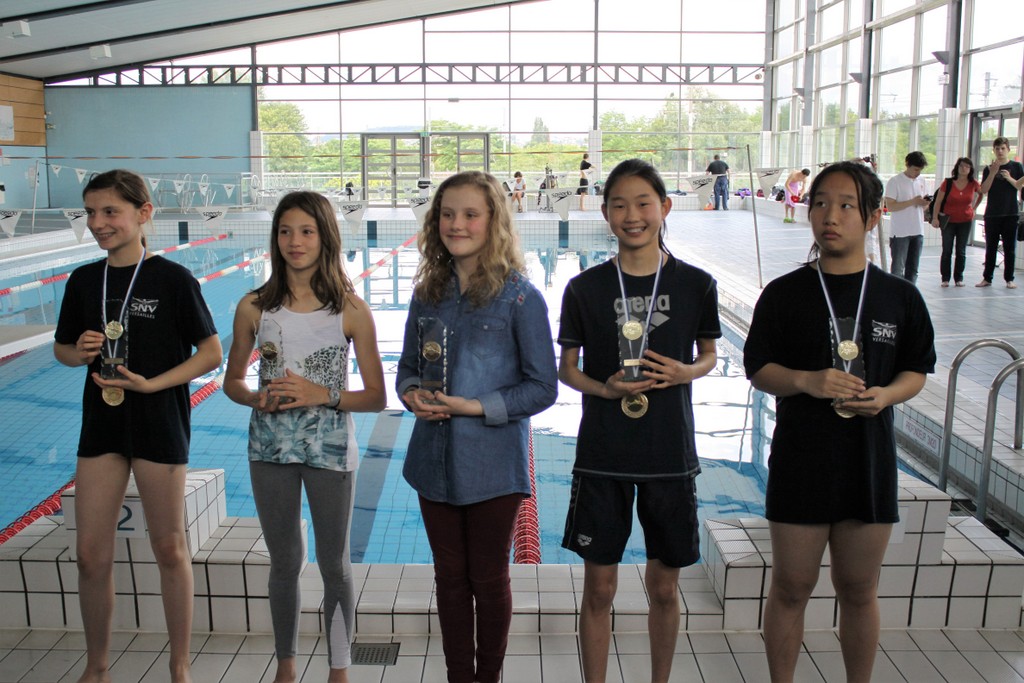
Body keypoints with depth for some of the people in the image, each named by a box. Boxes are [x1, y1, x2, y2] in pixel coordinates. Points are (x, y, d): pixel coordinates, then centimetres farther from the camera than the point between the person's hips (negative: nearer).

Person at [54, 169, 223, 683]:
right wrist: (80, 352, -8)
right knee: (91, 554, 8)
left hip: (159, 426, -4)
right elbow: (62, 349, 15)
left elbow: (211, 353, -7)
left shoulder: (172, 279, -9)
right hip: (101, 424, 4)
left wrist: (151, 384, -17)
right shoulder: (83, 281, 5)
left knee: (169, 548, 7)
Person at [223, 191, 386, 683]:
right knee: (284, 563, 17)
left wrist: (321, 394, -21)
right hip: (270, 448, 2)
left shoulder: (351, 310, -10)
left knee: (334, 565, 11)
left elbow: (376, 398, -7)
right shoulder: (254, 307, -3)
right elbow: (232, 382, 7)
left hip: (330, 449, -2)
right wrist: (260, 399, -13)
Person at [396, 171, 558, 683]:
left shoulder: (519, 296, -10)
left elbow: (543, 387, -10)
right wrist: (412, 394, -8)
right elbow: (408, 365, 14)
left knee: (488, 580, 11)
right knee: (450, 577, 16)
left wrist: (476, 406, -19)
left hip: (493, 464, -4)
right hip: (435, 461, 4)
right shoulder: (428, 293, 5)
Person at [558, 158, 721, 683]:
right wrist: (605, 388, -15)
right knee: (599, 587, 8)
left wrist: (686, 372, -11)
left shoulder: (696, 284, -2)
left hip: (670, 454, 1)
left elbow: (709, 354, 10)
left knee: (664, 587, 13)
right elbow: (566, 368, 4)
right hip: (602, 456, 0)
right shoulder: (585, 288, -3)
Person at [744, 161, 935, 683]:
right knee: (791, 587, 9)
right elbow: (758, 370, -1)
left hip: (870, 460, 2)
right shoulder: (784, 293, -4)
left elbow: (916, 371, 9)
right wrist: (807, 381, -20)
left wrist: (886, 395, -12)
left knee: (858, 590, 15)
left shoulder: (900, 297, 2)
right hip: (800, 460, -1)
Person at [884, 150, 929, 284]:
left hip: (918, 232, 6)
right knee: (898, 268, -3)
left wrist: (924, 202, -4)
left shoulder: (921, 181, 12)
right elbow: (890, 206, -15)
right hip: (900, 233, -6)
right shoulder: (895, 181, -8)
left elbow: (921, 204, 19)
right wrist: (913, 202, -20)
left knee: (913, 269, 10)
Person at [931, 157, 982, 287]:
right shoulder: (947, 183, -8)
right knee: (946, 251, 1)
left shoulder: (973, 184, -2)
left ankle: (959, 278, 13)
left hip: (965, 221, 2)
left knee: (961, 252, 5)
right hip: (948, 221, -2)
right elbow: (938, 201, -8)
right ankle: (945, 278, 8)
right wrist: (935, 218, -15)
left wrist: (974, 207, 12)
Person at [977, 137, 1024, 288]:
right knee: (990, 248, 5)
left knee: (1010, 248, 2)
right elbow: (984, 190, -4)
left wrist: (1009, 178, -18)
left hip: (1011, 213, -1)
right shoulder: (989, 168, 6)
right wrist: (993, 173, -14)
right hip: (992, 213, 1)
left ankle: (1009, 279, 8)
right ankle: (987, 278, 9)